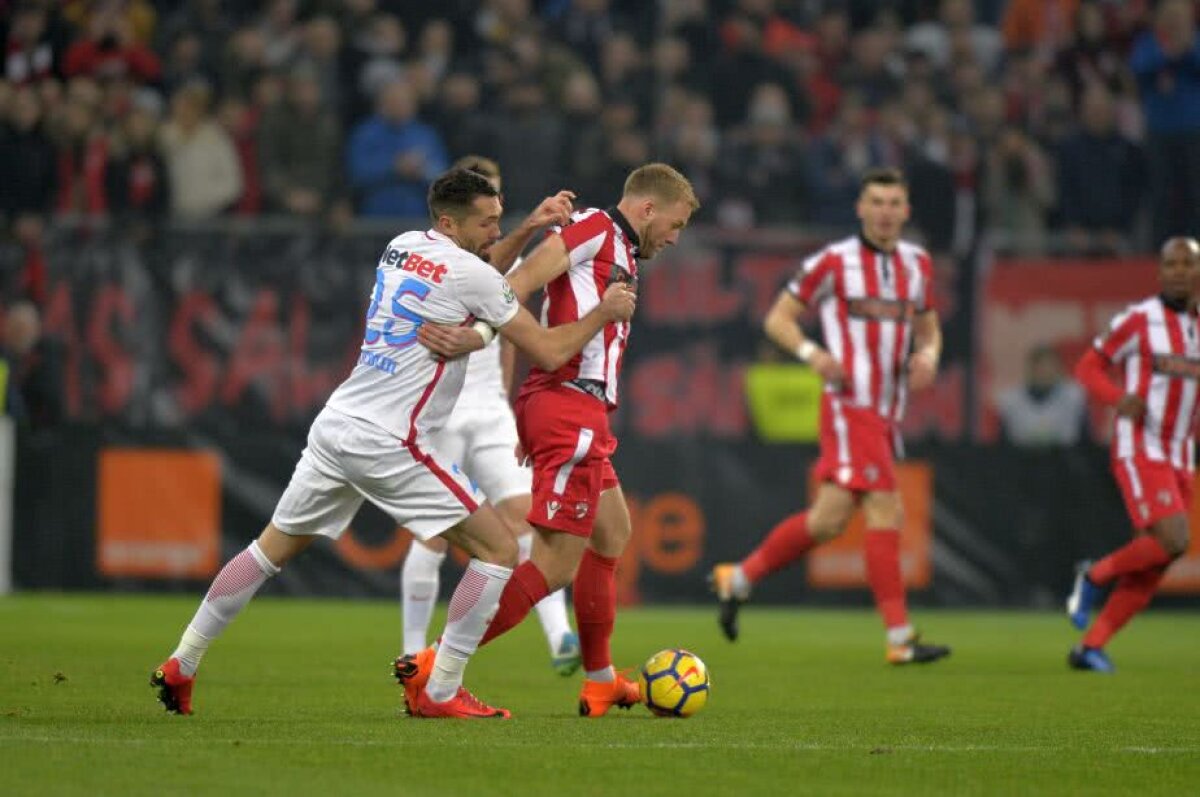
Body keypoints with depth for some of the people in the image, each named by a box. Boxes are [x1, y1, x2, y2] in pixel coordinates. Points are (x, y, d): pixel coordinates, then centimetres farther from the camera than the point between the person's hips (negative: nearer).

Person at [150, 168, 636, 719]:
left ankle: (180, 666, 23)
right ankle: (440, 693, -4)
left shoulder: (401, 247, 13)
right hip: (388, 444, -8)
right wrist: (603, 314, 8)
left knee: (271, 550, 21)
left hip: (334, 426, 8)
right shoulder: (471, 275, -10)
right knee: (499, 550, -2)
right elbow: (549, 353, -6)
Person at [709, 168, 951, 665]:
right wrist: (811, 352, -18)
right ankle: (900, 639, -15)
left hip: (886, 414, 7)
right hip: (850, 405, -7)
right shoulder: (834, 263, -4)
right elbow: (778, 318, 1)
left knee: (828, 520, 6)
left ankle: (737, 579, 22)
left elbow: (928, 328, 23)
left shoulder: (916, 264, 12)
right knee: (884, 511, -15)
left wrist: (928, 355, 0)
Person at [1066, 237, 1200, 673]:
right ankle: (1094, 576, 2)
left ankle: (1090, 647, 10)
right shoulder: (1139, 319, -7)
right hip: (1138, 451, -6)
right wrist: (1119, 397, -22)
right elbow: (1088, 367, -2)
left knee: (1150, 570, 1)